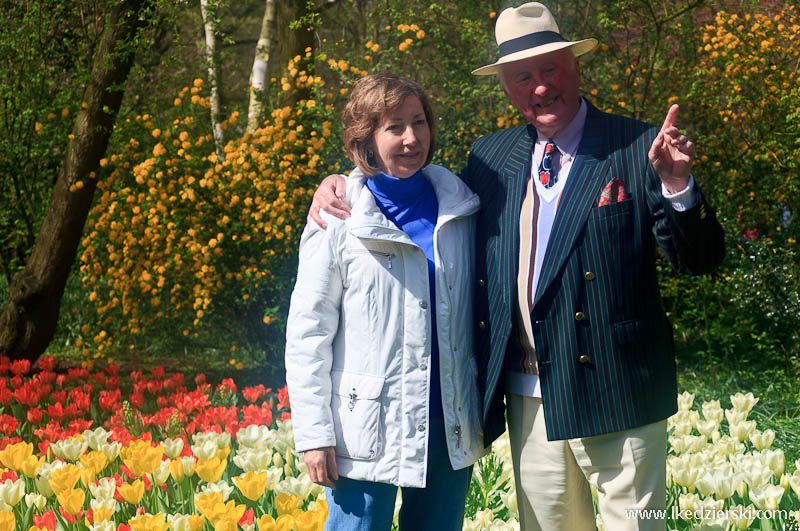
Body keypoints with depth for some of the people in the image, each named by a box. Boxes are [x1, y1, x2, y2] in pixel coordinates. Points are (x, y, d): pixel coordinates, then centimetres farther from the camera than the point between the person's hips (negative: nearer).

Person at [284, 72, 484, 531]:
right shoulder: (340, 218, -4)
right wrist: (315, 434, -10)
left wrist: (484, 410, 10)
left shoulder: (462, 207, 6)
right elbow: (308, 330, -5)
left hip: (451, 430, 4)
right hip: (369, 431, -4)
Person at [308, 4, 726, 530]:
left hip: (615, 392, -4)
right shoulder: (491, 156, 9)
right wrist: (340, 186, 7)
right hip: (529, 400, 4)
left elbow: (701, 259, -7)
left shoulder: (635, 148, -4)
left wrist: (674, 183, -25)